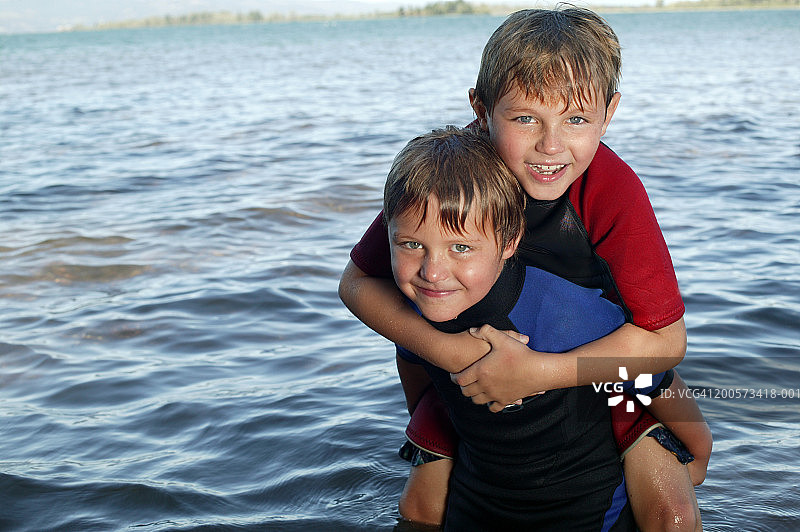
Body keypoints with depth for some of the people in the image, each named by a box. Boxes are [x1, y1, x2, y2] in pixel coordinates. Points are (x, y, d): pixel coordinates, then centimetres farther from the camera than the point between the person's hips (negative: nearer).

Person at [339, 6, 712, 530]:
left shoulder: (614, 191, -32)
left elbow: (665, 339, -28)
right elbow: (358, 281, -18)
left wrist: (537, 372, -37)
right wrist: (441, 348, -34)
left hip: (597, 353, -1)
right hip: (471, 344, 1)